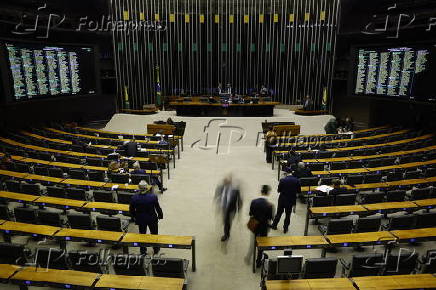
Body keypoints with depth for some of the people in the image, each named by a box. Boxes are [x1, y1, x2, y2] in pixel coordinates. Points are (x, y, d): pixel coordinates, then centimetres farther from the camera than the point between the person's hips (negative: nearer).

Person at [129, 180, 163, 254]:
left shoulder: (134, 198, -18)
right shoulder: (153, 197, -24)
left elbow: (131, 210, -6)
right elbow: (158, 208, -13)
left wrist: (134, 217, 13)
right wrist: (160, 215, 5)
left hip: (140, 219, 1)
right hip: (152, 219, -1)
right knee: (154, 234, 21)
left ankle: (143, 251, 34)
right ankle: (156, 249, 38)